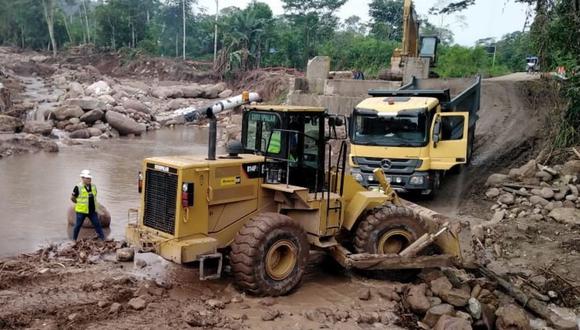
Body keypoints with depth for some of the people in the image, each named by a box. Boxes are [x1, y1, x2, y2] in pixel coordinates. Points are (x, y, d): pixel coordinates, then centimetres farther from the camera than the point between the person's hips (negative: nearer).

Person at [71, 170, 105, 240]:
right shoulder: (78, 188, -12)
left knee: (97, 224, 4)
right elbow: (72, 198, -2)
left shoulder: (93, 187, 5)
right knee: (78, 225, 7)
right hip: (82, 211, -4)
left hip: (92, 211, 4)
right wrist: (79, 203, 6)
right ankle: (74, 239, 22)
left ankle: (103, 238, 10)